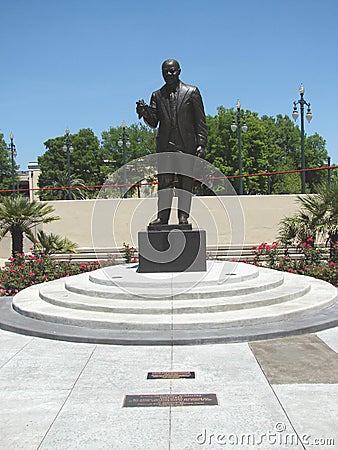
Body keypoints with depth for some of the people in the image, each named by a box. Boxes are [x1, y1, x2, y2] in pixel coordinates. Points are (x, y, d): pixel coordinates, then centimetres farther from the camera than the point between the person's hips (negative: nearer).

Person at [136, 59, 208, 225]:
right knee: (164, 181, -3)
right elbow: (154, 123, 7)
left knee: (185, 182, -2)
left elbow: (200, 121, 4)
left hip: (187, 144, -2)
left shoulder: (192, 92, 8)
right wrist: (144, 112, -14)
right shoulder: (157, 95, 15)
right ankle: (162, 216, -1)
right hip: (165, 145, 2)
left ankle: (183, 217, 1)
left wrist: (201, 144, -6)